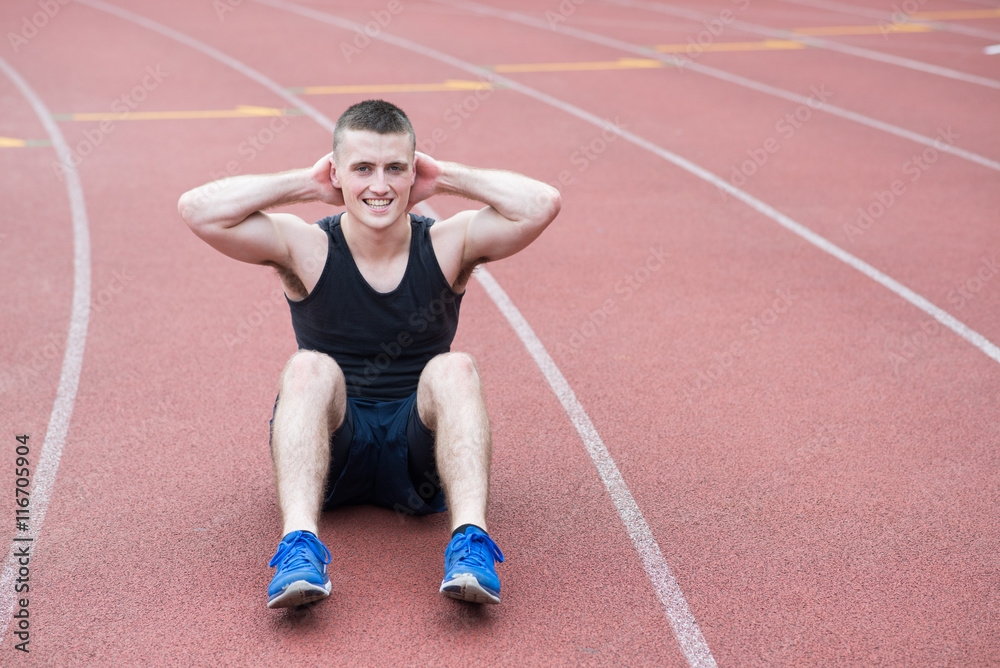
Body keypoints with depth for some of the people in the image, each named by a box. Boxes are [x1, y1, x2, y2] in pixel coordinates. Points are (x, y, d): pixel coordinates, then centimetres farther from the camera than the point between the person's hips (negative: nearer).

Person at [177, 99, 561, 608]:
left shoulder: (447, 246, -3)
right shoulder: (306, 249, -4)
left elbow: (542, 203, -17)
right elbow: (197, 210, -17)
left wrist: (446, 177, -8)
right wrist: (304, 183, -9)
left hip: (419, 452, 1)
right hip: (330, 448, 0)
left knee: (454, 369, -28)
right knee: (309, 367, -30)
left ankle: (470, 539, -42)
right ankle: (299, 545, -43)